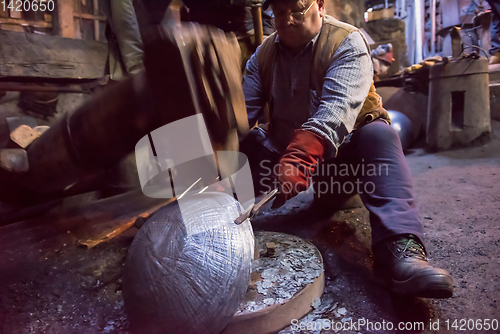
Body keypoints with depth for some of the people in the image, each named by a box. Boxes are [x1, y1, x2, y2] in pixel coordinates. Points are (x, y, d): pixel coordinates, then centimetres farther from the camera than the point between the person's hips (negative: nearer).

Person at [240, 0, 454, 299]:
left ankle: (399, 250, -48)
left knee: (379, 135, -32)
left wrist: (301, 157, -47)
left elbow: (337, 108, -30)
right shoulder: (264, 54, 3)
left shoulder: (347, 42, -11)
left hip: (342, 148, -3)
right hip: (285, 150, 4)